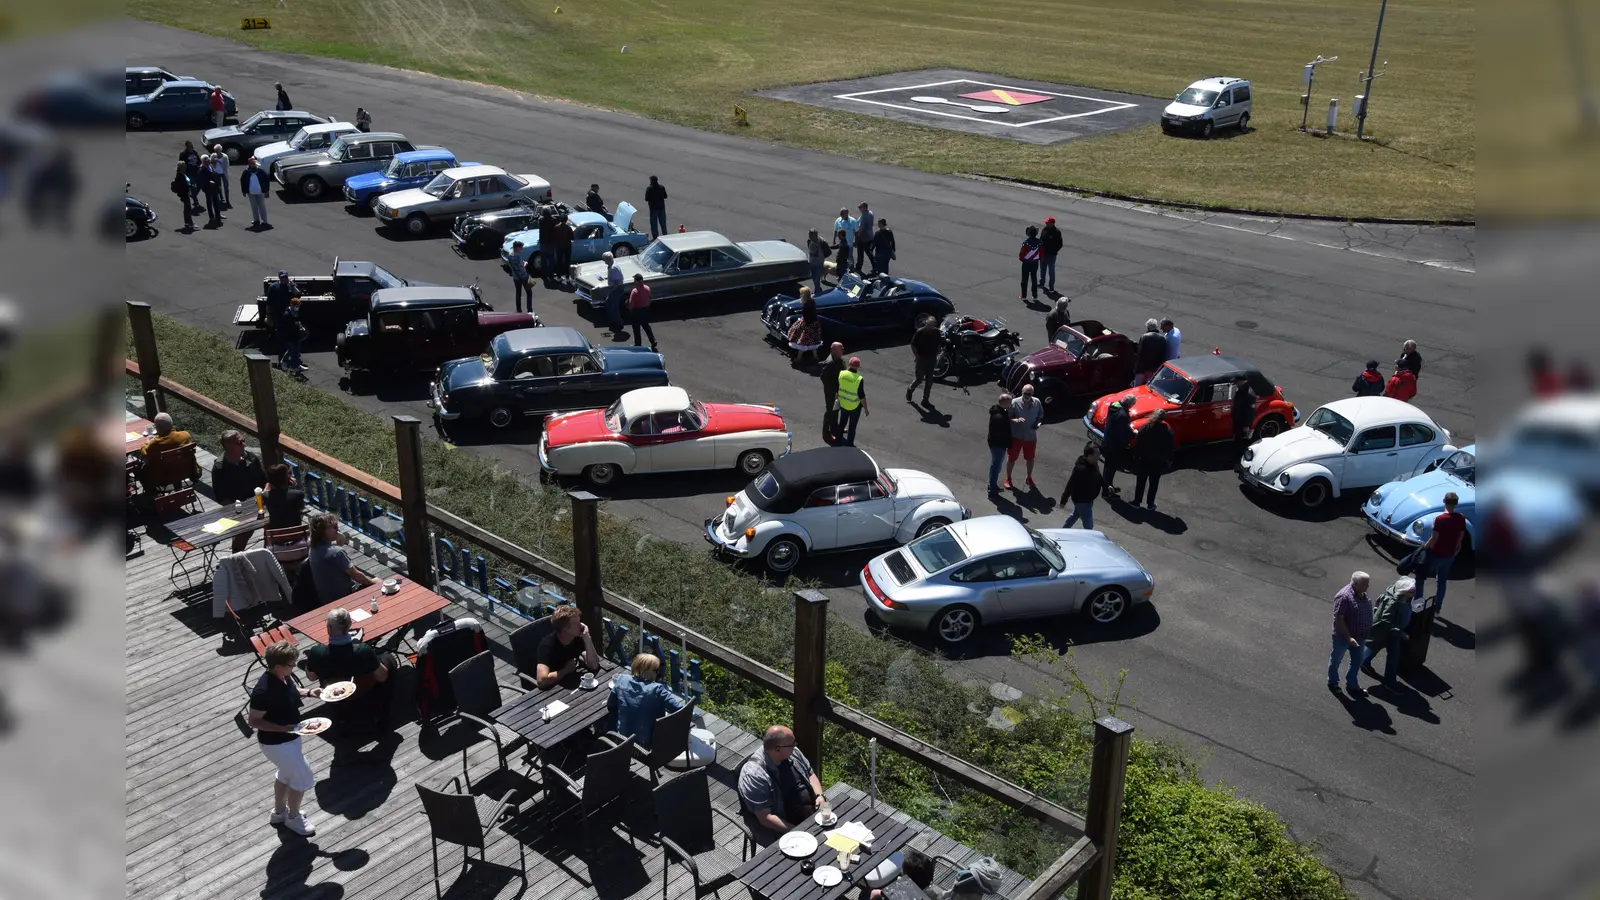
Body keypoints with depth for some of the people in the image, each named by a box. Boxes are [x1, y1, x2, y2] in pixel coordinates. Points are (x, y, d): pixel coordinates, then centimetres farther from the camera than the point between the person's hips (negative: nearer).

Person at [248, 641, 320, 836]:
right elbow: (254, 721, -25)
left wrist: (309, 692, -4)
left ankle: (279, 812, 50)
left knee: (287, 774, 28)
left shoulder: (284, 677, -9)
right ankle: (293, 817, 29)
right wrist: (283, 728, -31)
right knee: (303, 778, 6)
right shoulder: (264, 691, -34)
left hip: (288, 738, 9)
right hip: (276, 743, -9)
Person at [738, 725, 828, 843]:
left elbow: (810, 774, 13)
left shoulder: (792, 752, -3)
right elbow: (765, 818, -23)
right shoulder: (754, 775, -24)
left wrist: (820, 796, -5)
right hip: (779, 829, -7)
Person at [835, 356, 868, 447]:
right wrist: (866, 409, -8)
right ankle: (849, 445, 25)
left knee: (842, 422, 27)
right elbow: (862, 396, -21)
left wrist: (837, 399, 18)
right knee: (852, 426, 13)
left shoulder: (841, 374, -14)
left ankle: (839, 438, 45)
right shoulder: (859, 379, -27)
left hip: (843, 404, 4)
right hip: (855, 407, -4)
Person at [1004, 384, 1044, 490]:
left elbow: (1040, 414, 10)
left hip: (1031, 436, 3)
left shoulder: (1037, 403, -10)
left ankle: (1029, 478, 42)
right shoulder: (1015, 403, -20)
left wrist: (1038, 423, -8)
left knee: (1030, 458, 20)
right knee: (1011, 458, 12)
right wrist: (1016, 420, -35)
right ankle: (1008, 478, 33)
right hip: (1016, 436, -3)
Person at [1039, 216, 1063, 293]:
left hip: (1051, 255, -7)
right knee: (1042, 269, 23)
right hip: (1043, 254, 7)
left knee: (1051, 271, 0)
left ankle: (1051, 288, 6)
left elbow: (1060, 244, -13)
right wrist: (1040, 250, 3)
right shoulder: (1045, 230, 2)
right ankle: (1042, 283, 43)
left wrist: (1053, 251, -18)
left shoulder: (1056, 232, -16)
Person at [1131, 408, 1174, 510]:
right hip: (1158, 462, 0)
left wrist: (1136, 456, 3)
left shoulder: (1144, 428, -9)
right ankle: (1150, 504, 16)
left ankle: (1137, 501, 19)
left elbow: (1137, 444, -6)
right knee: (1154, 483, 11)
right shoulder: (1167, 431, -10)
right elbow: (1170, 447, -4)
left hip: (1144, 460, 1)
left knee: (1140, 481, 13)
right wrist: (1169, 460, 7)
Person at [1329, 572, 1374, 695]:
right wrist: (1348, 637, -28)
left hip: (1358, 635, 7)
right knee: (1336, 659, 14)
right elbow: (1338, 619, -27)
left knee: (1357, 661, 16)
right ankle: (1332, 683, 34)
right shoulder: (1344, 596, -28)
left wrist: (1366, 633, 15)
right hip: (1343, 636, -7)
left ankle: (1352, 685, 33)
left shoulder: (1363, 595, -1)